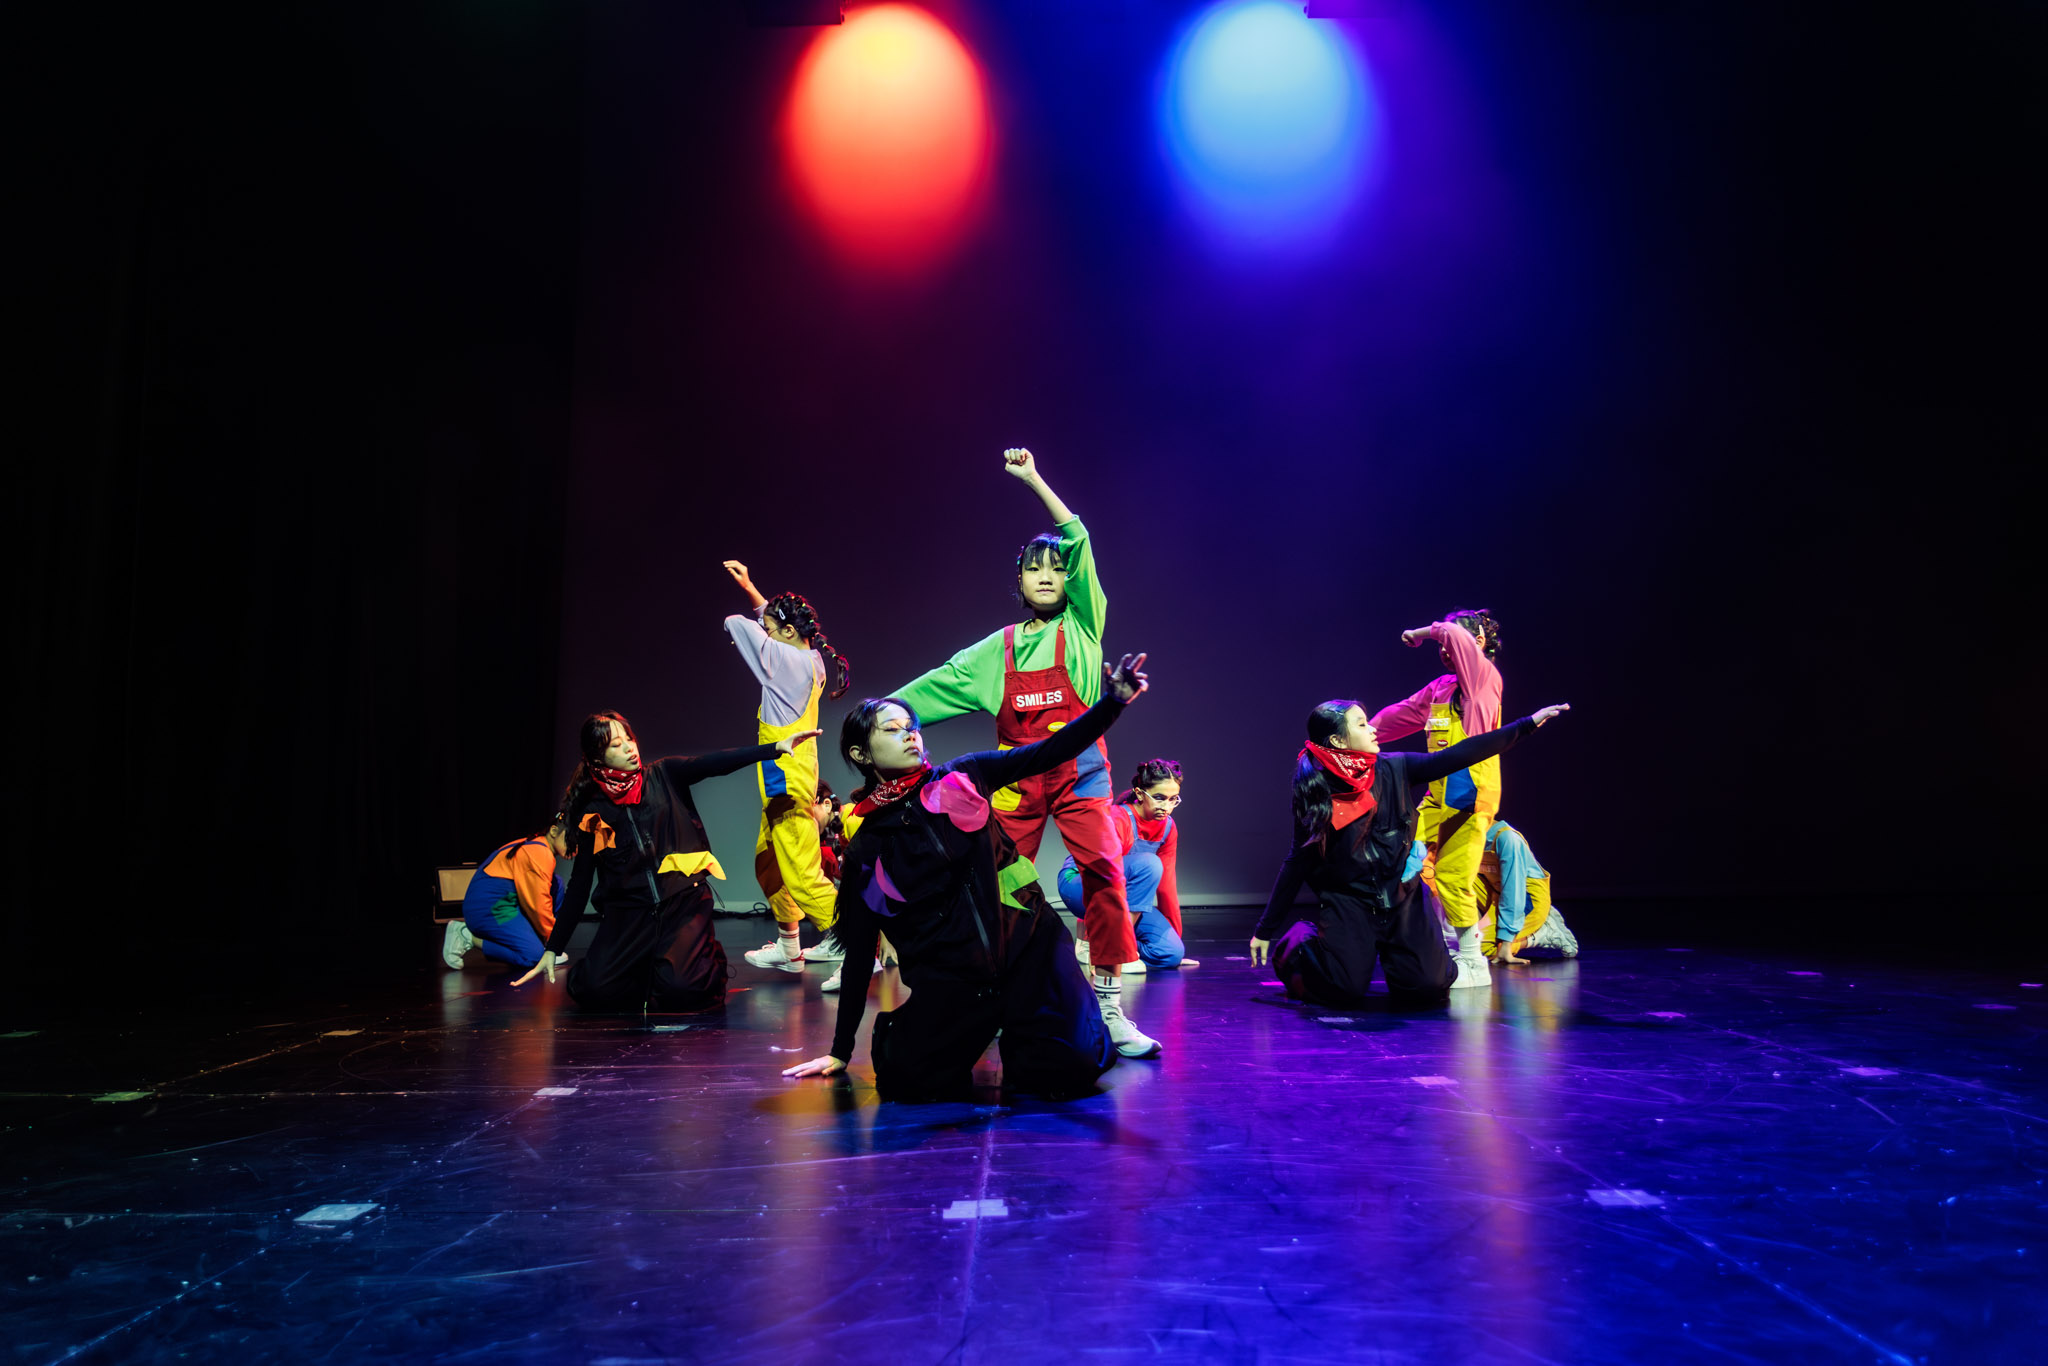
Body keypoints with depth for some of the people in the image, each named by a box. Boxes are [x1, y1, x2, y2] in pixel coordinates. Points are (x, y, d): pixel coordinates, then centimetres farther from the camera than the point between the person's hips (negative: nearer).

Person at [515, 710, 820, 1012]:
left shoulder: (664, 776, 5)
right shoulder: (592, 812, 6)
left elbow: (714, 764, -10)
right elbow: (579, 885, 9)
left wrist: (777, 747, -24)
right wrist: (552, 950, 7)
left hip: (683, 901, -1)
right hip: (628, 912, 2)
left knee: (681, 990, -24)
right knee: (593, 990, -20)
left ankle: (710, 960, 12)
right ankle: (653, 968, 11)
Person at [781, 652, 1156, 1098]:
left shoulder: (961, 778, 5)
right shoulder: (865, 848, 4)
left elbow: (1050, 752, -1)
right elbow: (859, 949, 7)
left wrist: (1114, 701, -15)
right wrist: (840, 1050, 8)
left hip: (1026, 942, 0)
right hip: (947, 975, 0)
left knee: (1070, 1069, -20)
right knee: (903, 1079, -23)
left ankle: (1014, 1026, 14)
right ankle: (975, 1032, 10)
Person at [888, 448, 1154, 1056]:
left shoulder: (1082, 626, 5)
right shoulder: (996, 649, 13)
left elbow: (1079, 542, -4)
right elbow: (936, 684, 18)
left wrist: (1034, 479, -4)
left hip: (1079, 771, -3)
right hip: (1017, 777, 3)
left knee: (1104, 870, -17)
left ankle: (1110, 1009, -11)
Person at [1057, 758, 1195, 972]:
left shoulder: (1167, 828, -3)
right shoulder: (1119, 819, -26)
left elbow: (1166, 886, 3)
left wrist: (1175, 937, 6)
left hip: (1123, 896, 7)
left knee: (1171, 953, -13)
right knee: (1148, 864, -32)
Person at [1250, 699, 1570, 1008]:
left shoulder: (1394, 769, -3)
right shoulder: (1313, 790, -11)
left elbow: (1458, 756, -3)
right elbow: (1298, 860, -5)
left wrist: (1528, 724, -5)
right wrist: (1265, 929, -4)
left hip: (1402, 898, 3)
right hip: (1347, 901, -3)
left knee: (1429, 986, -11)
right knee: (1346, 990, -20)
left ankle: (1387, 950, 23)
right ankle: (1298, 942, 13)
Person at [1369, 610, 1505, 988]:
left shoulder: (1485, 676, -6)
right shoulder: (1440, 687, 16)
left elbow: (1455, 636, -21)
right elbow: (1403, 713, 25)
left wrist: (1423, 632, -3)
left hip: (1470, 796, -8)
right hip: (1438, 795, 8)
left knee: (1453, 877, -9)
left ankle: (1473, 963, 4)